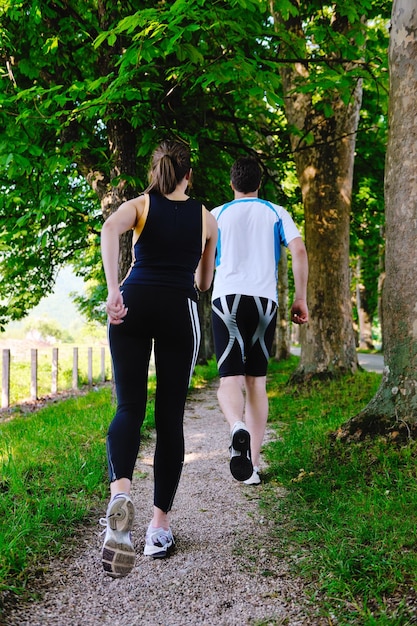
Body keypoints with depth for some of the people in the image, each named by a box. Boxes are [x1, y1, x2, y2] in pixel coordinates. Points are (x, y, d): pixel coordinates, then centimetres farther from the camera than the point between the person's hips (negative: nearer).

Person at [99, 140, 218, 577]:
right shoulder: (206, 218, 18)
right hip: (180, 311, 0)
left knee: (128, 408, 1)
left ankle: (120, 492, -28)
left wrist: (113, 290, -19)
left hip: (133, 305, 0)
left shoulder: (138, 205, 13)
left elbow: (109, 230, -12)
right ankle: (160, 526, 8)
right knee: (169, 418, 5)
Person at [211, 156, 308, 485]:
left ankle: (238, 428, -37)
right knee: (257, 381, 9)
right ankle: (253, 464, 6)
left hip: (227, 298, -1)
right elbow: (299, 251, -1)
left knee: (230, 379, -4)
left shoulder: (217, 215, 12)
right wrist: (301, 298, 4)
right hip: (265, 300, 1)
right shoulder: (277, 213, 13)